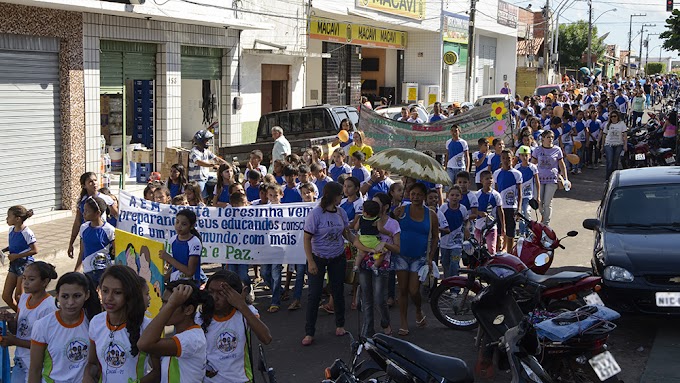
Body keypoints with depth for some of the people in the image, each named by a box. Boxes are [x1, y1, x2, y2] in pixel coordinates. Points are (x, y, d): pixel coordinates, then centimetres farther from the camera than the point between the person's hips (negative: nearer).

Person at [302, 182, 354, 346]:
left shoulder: (341, 213, -1)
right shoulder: (316, 214, -17)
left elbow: (347, 233, 12)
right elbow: (307, 238, -15)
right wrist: (310, 261, -20)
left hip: (338, 258, 5)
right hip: (318, 258, -4)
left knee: (338, 292, 12)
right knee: (314, 295, -2)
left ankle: (340, 325, 30)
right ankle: (309, 333, 5)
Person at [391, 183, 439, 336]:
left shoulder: (431, 215, 0)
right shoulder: (401, 211, -2)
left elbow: (435, 237, 5)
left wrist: (430, 258, 1)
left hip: (419, 257, 0)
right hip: (401, 255, 0)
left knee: (413, 291, -5)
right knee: (403, 290, 4)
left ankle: (419, 311, 27)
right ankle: (403, 322, 16)